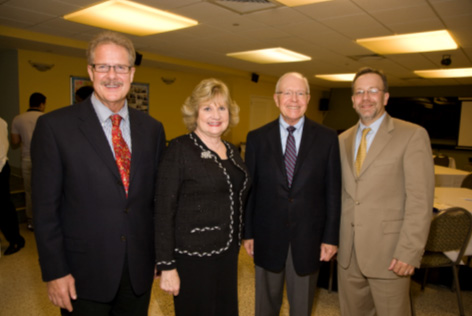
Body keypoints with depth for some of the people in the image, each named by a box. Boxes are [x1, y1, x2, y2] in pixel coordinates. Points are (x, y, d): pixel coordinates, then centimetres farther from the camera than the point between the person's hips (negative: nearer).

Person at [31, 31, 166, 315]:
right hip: (84, 275, -3)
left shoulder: (153, 129, 2)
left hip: (140, 271, 3)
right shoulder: (55, 126, -8)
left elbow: (159, 199, 5)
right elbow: (45, 207, -7)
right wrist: (55, 272, -7)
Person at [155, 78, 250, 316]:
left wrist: (236, 244, 11)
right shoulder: (180, 149, -12)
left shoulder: (232, 152, 7)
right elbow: (164, 211, -14)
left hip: (228, 255, 6)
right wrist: (167, 266, -15)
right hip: (193, 258, -6)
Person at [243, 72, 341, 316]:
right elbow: (249, 189, 0)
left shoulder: (327, 138, -2)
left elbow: (333, 191, -1)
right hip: (267, 238, 1)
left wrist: (331, 236, -3)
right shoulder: (256, 138, -2)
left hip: (309, 238, 0)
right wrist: (247, 232, 1)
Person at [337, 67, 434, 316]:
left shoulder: (412, 135, -7)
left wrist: (409, 252, -15)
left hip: (388, 253, -4)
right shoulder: (343, 140, 9)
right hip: (347, 253, 5)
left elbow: (420, 200, -12)